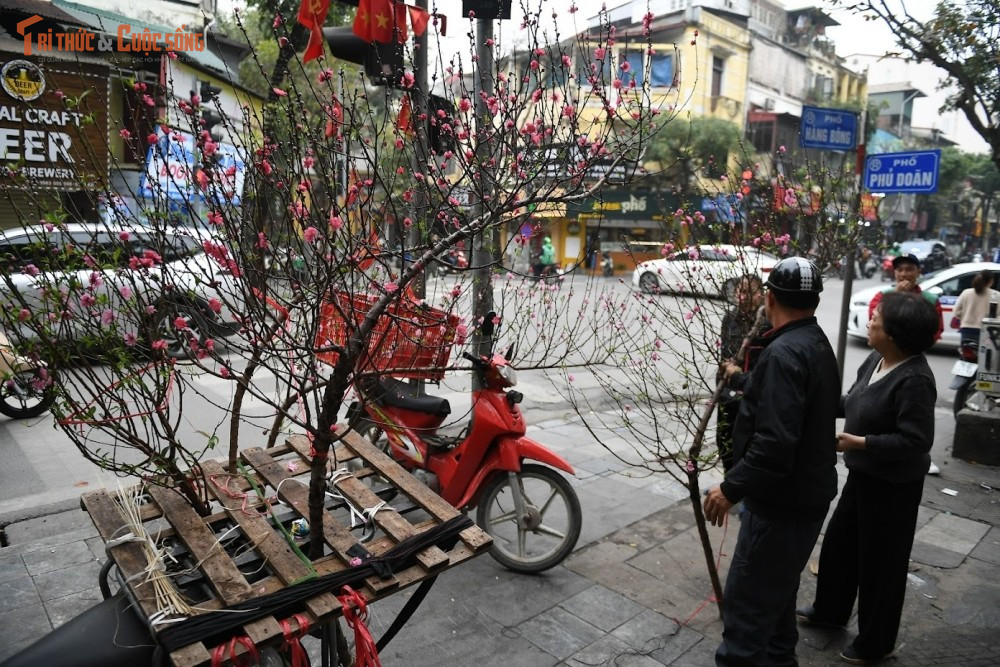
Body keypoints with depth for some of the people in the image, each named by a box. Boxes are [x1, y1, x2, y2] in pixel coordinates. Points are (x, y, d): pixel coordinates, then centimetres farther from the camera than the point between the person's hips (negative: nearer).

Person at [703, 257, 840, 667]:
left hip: (782, 500, -11)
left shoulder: (784, 353, -25)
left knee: (746, 602, -2)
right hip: (805, 493, 11)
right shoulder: (817, 343, 7)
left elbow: (774, 445, -32)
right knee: (777, 590, 25)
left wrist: (731, 488, -22)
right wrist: (749, 383, 30)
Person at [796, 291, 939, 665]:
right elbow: (854, 402, 12)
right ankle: (829, 610, 43)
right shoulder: (876, 360, 0)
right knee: (838, 542, 22)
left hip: (893, 485, -9)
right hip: (863, 474, 9)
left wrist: (860, 442, -27)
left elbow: (915, 440, -27)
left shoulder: (915, 380, -27)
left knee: (880, 560, 8)